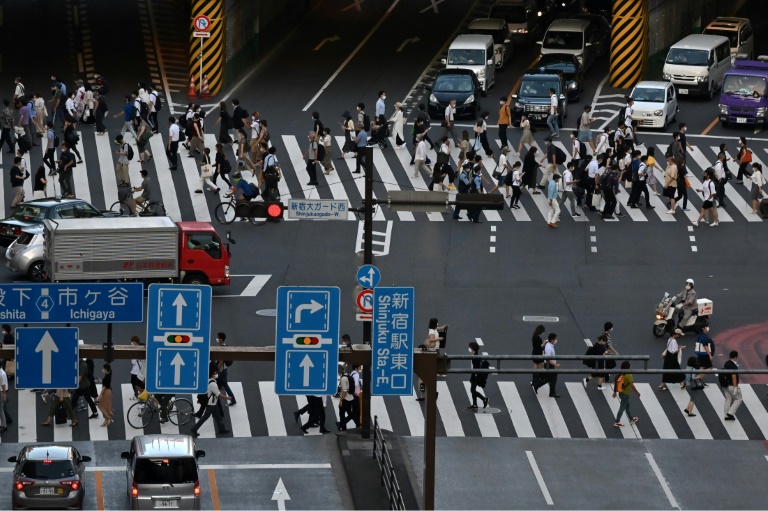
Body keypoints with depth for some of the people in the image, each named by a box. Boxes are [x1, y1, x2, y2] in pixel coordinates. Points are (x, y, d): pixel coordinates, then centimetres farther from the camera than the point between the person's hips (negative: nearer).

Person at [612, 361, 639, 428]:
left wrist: (615, 392, 15)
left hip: (621, 393, 8)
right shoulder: (628, 375, -23)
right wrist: (637, 392, -10)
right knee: (622, 408, 2)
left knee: (627, 406, 24)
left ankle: (631, 419, 40)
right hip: (626, 394, -8)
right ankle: (617, 422, 7)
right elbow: (632, 385, -23)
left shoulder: (620, 374, -3)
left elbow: (616, 383, 4)